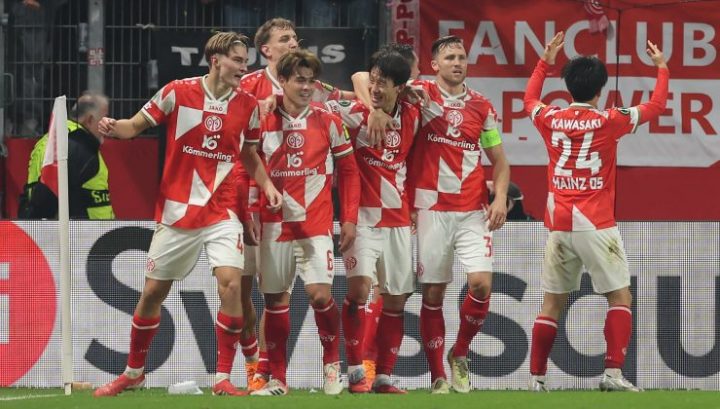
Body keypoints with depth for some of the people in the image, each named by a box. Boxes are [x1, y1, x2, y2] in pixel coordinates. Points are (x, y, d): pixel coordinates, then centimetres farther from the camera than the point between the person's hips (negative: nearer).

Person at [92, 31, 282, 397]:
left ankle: (223, 379, -9)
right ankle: (133, 373, 28)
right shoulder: (178, 93, -7)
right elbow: (137, 125, 1)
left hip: (222, 212, 1)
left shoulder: (247, 105, 1)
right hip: (176, 211, -1)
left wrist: (267, 185, 1)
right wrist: (115, 128, -20)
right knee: (153, 291, 7)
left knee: (231, 284, -19)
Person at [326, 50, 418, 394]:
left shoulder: (412, 117, 3)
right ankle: (355, 371, -11)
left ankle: (384, 377, 14)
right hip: (363, 217, -4)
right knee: (360, 285, -20)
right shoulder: (357, 113, -8)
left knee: (395, 299, 5)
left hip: (398, 220, 4)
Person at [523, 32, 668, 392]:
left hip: (558, 225, 4)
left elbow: (529, 98, 27)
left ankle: (536, 377, 7)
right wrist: (662, 68, 21)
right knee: (620, 298, 2)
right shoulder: (607, 121, -5)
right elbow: (655, 106, 7)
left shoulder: (551, 119, 3)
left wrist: (545, 61, 36)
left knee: (552, 304, 10)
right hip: (595, 224, -4)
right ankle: (613, 373, -11)